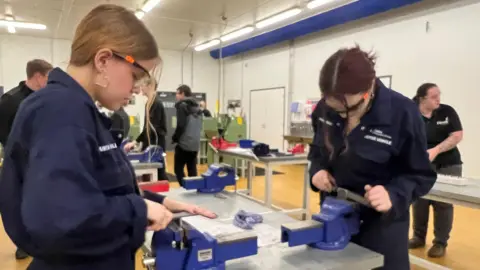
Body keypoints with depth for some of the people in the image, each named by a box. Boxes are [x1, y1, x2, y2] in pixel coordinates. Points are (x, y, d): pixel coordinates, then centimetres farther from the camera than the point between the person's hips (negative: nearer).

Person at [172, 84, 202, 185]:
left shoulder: (182, 105, -8)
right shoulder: (197, 106, 15)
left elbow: (181, 125, -15)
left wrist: (174, 138, -2)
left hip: (183, 144, -7)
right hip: (195, 144, 7)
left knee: (178, 169, 3)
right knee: (192, 170, 10)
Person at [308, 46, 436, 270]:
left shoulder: (402, 114, -20)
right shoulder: (324, 109, -9)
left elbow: (422, 175, -10)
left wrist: (394, 194, -29)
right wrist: (317, 169, -11)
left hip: (381, 225, -4)